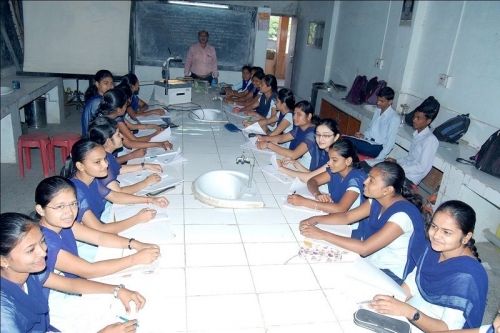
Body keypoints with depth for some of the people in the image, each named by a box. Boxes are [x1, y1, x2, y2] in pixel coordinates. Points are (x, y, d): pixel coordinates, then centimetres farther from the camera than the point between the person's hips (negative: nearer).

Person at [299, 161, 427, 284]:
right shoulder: (377, 200, -6)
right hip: (369, 261, 7)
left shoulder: (402, 215, -30)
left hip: (389, 274, -7)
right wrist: (315, 219, -16)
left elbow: (364, 248, -32)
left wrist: (322, 234, -31)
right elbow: (346, 217, 1)